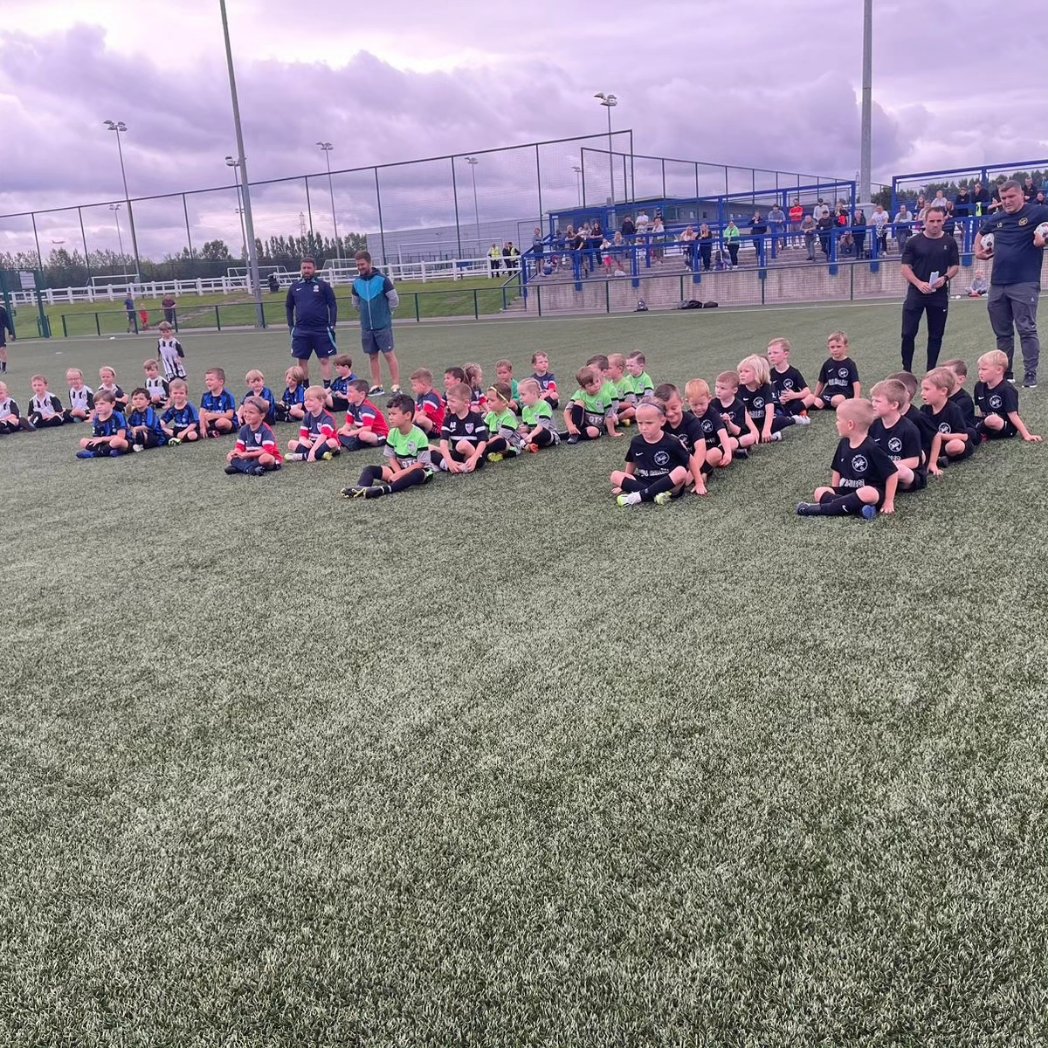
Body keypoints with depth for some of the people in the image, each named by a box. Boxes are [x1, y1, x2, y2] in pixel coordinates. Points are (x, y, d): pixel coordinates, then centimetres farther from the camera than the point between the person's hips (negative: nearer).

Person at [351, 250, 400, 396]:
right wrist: (367, 313, 16)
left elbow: (394, 299, -4)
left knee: (389, 355, -5)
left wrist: (385, 313, 6)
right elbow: (355, 304, 20)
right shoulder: (357, 282, 6)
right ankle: (377, 386, 15)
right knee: (373, 356, 9)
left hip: (383, 325, -5)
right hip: (366, 327, 5)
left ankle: (396, 386, -3)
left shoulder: (382, 279, -9)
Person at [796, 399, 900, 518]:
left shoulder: (871, 448, -16)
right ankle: (857, 507, -32)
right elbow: (837, 470, 17)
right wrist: (834, 493, 8)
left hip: (871, 492, -7)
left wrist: (888, 502, -12)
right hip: (847, 491, 7)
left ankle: (821, 509, -36)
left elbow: (892, 473, -14)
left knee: (867, 494, -40)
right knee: (819, 492, -14)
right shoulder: (843, 444, 5)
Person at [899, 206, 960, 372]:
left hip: (940, 294, 2)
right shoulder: (914, 241, 0)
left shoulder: (949, 242, 5)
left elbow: (955, 266, 8)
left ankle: (931, 372, 13)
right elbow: (905, 267, -2)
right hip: (916, 293, -2)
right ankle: (906, 370, 6)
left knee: (936, 336, 5)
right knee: (908, 333, -6)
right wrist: (919, 283, -16)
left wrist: (945, 278, -13)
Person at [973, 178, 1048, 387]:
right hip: (997, 284, 6)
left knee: (1027, 330, -5)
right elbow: (981, 233, 33)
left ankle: (1030, 374, 1)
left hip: (1025, 283, -6)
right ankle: (1004, 372, 21)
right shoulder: (996, 219, 13)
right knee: (1002, 332, 12)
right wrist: (978, 249, 16)